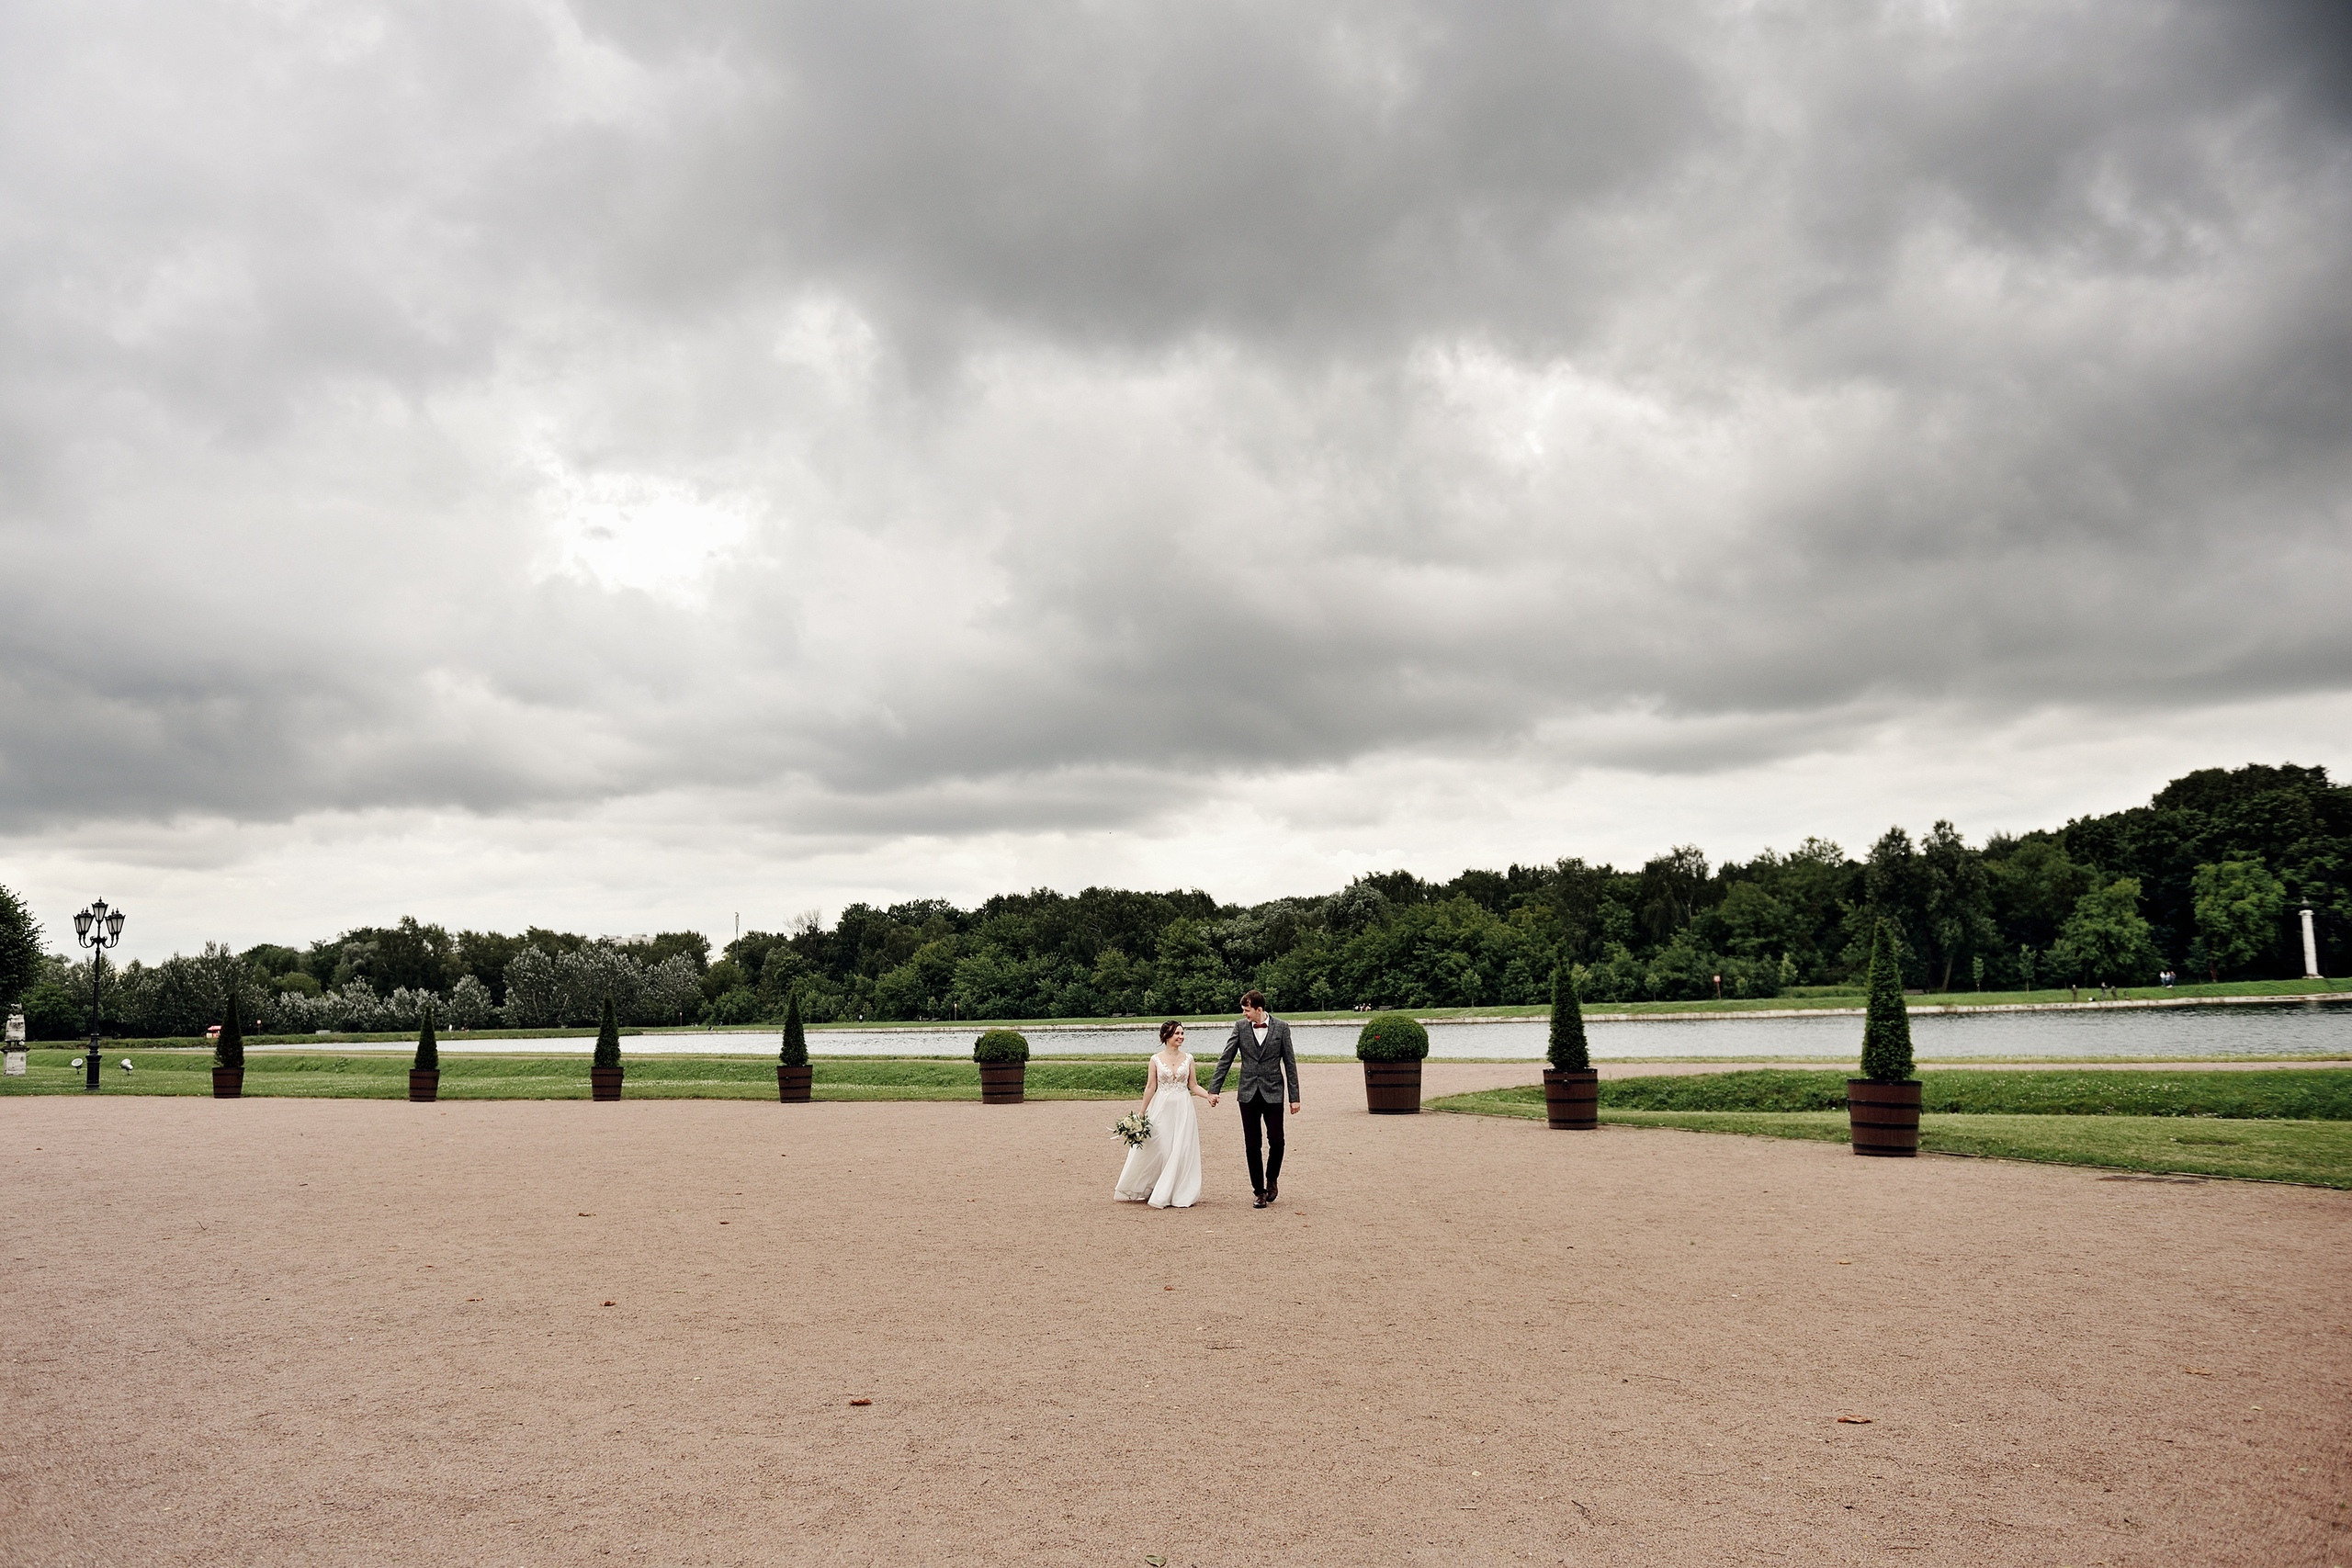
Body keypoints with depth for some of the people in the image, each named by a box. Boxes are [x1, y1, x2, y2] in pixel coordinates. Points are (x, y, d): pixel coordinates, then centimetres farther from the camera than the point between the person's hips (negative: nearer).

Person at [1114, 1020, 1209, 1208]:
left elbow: (1193, 1086, 7)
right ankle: (1141, 1190, 16)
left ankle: (1179, 1195, 7)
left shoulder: (1187, 1059, 5)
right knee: (1156, 1150, 1)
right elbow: (1150, 1087, 1)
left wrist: (1209, 1096, -10)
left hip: (1183, 1110, 2)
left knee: (1181, 1151, -2)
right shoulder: (1156, 1059, -1)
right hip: (1161, 1109, -1)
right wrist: (1142, 1114, 1)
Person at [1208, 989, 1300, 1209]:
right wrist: (1214, 1089, -3)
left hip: (1273, 1092, -1)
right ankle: (1260, 1191, 12)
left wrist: (1294, 1097, -2)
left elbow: (1289, 1063, 0)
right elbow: (1225, 1059, 2)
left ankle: (1272, 1180, 23)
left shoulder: (1281, 1027, -2)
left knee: (1276, 1140, -3)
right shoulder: (1240, 1027, 1)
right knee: (1252, 1145, 3)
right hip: (1248, 1094, 1)